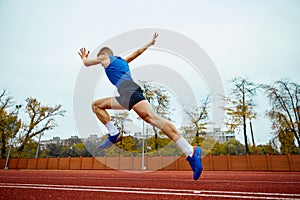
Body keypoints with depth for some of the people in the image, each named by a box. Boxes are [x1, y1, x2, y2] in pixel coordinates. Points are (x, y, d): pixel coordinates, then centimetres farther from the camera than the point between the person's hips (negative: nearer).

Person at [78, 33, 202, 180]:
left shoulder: (104, 57, 20)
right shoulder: (122, 61, 36)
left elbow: (87, 63, 34)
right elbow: (138, 52, 46)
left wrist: (84, 58, 56)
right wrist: (150, 43, 60)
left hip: (128, 90, -8)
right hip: (126, 96, 8)